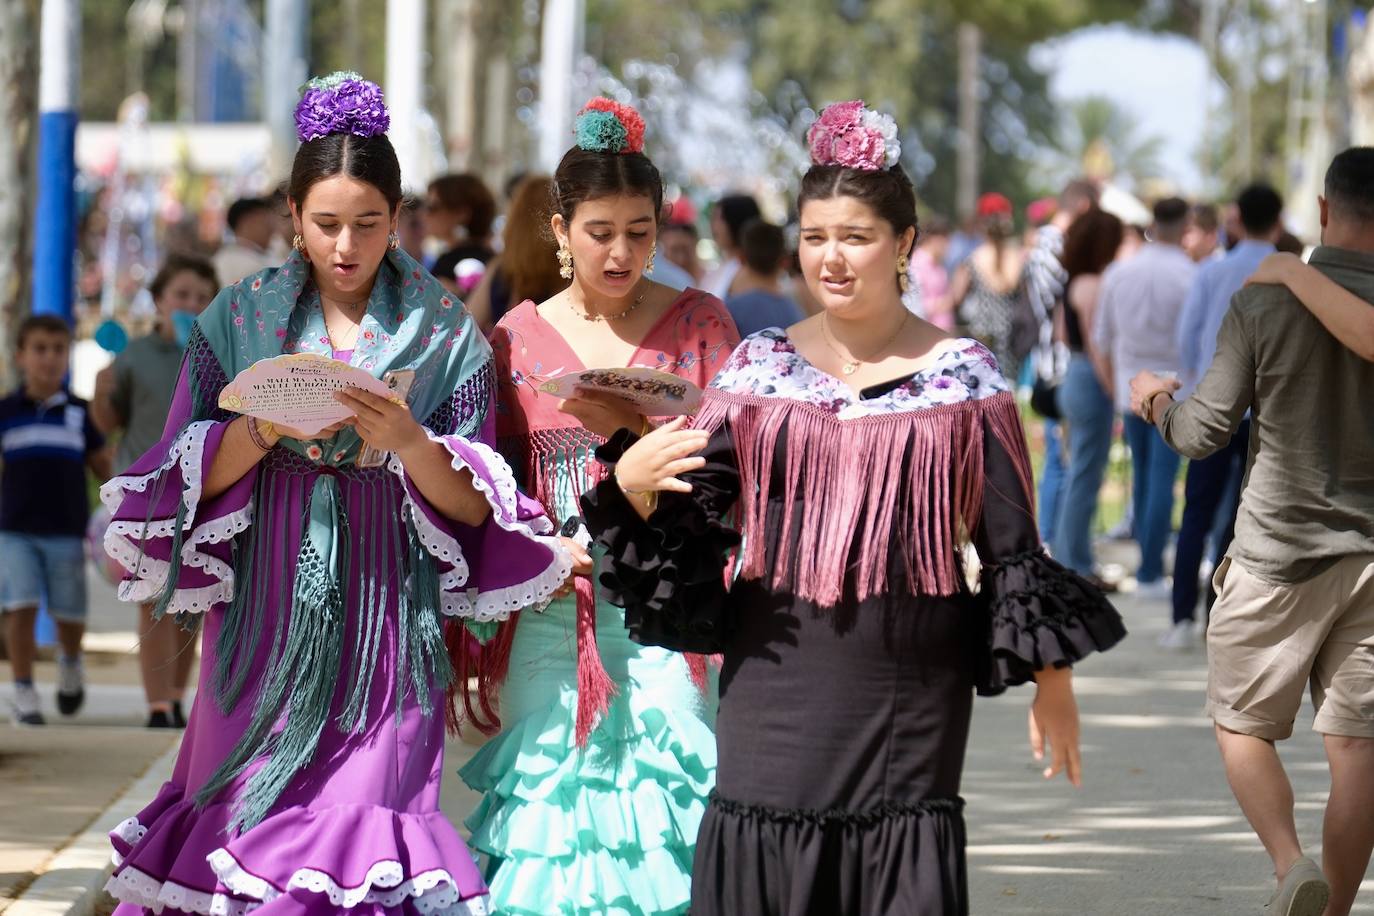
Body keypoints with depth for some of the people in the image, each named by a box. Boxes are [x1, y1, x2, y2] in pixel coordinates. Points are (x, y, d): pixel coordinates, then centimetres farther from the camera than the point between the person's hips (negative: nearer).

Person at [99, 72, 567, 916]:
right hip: (265, 610, 1)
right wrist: (268, 427, -14)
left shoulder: (442, 331, 3)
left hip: (386, 612, -1)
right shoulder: (242, 317, 7)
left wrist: (410, 443, -19)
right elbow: (195, 476, 3)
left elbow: (472, 509, -1)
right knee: (250, 811, 0)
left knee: (362, 811, -6)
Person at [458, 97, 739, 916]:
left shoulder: (697, 323, 6)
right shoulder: (519, 336, 9)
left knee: (667, 785, -11)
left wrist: (642, 427, -16)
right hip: (553, 610, 1)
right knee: (554, 781, -3)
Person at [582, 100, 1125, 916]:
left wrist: (1052, 678, 3)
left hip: (910, 689, -2)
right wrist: (632, 482, -14)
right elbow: (693, 521, 7)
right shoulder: (759, 367, 8)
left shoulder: (964, 378, 3)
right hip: (778, 683, 2)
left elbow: (1013, 542, 4)